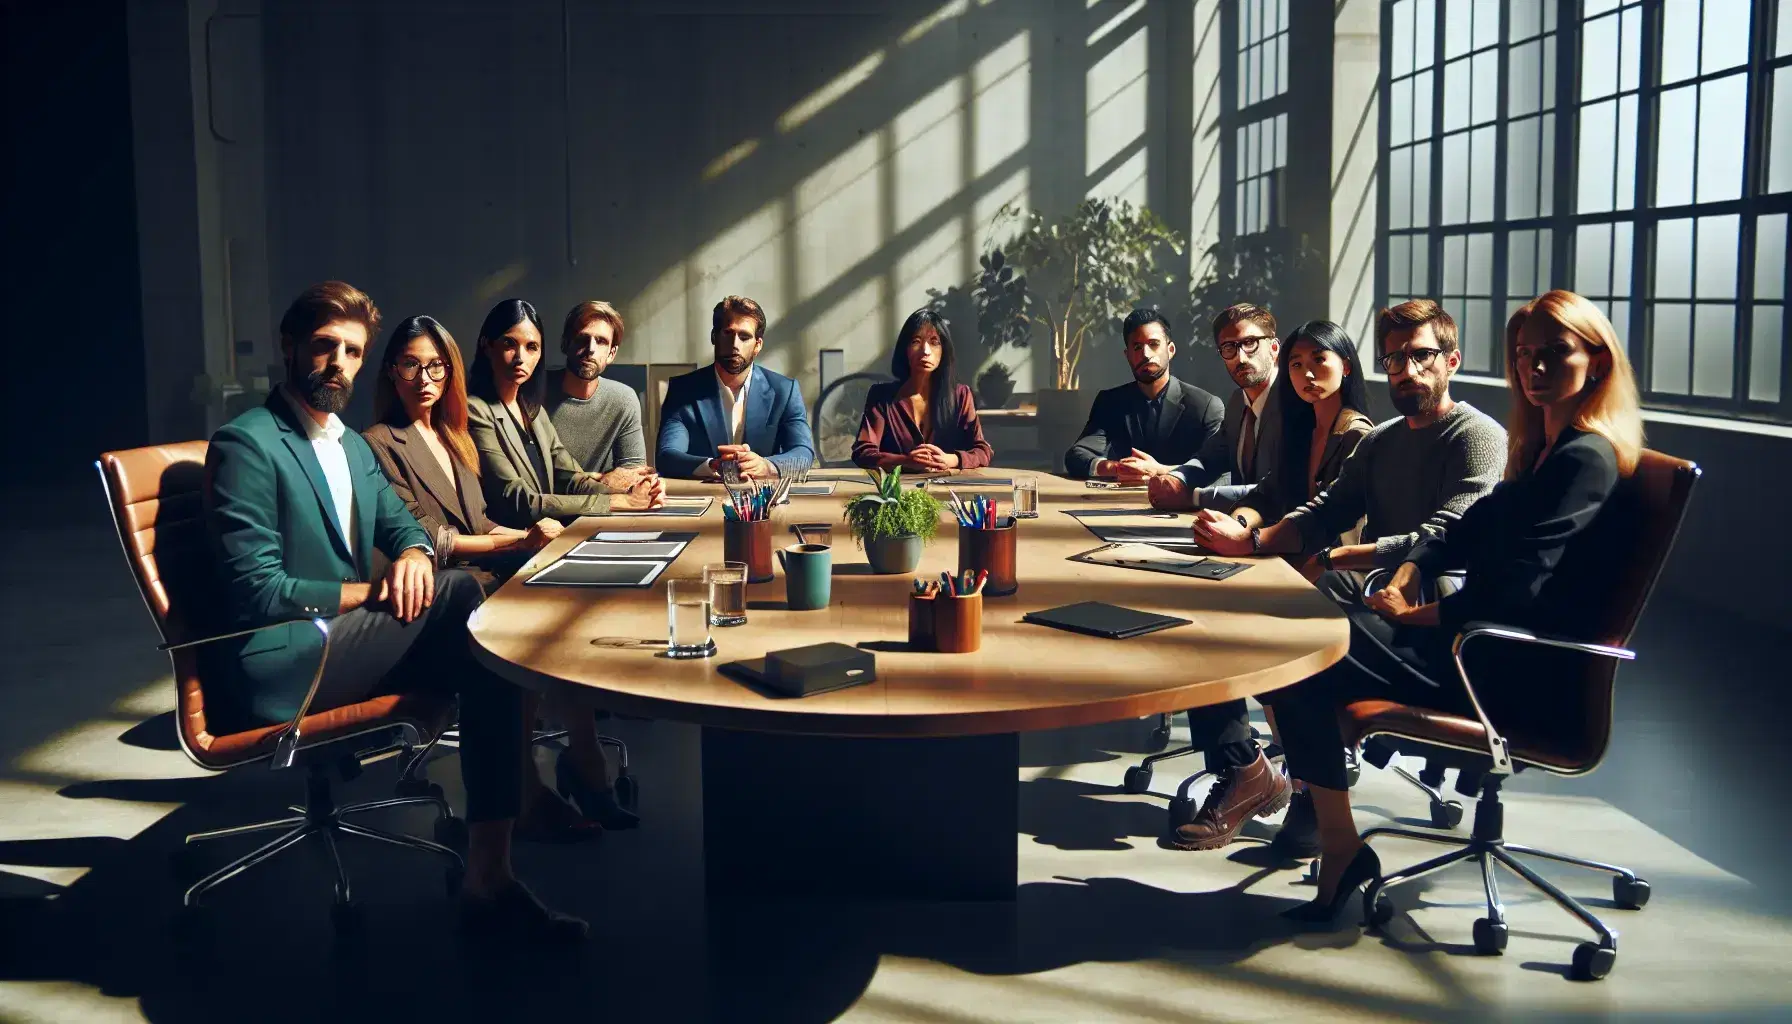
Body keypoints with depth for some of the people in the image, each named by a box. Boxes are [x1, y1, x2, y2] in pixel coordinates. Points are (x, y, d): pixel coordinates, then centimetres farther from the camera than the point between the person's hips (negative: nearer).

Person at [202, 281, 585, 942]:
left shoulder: (353, 446, 18)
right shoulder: (245, 445, -10)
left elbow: (401, 522, 19)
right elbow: (256, 591, -16)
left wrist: (413, 554, -6)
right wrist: (372, 592, -11)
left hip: (343, 635, 8)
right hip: (282, 662, -8)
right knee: (463, 597, -22)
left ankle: (488, 876, -23)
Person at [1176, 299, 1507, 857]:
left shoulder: (1479, 437, -5)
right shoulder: (1380, 440, 21)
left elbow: (1442, 542, -18)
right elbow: (1324, 512, 13)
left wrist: (1333, 558, -20)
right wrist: (1248, 539, -6)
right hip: (1365, 588, 8)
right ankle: (1243, 772, -8)